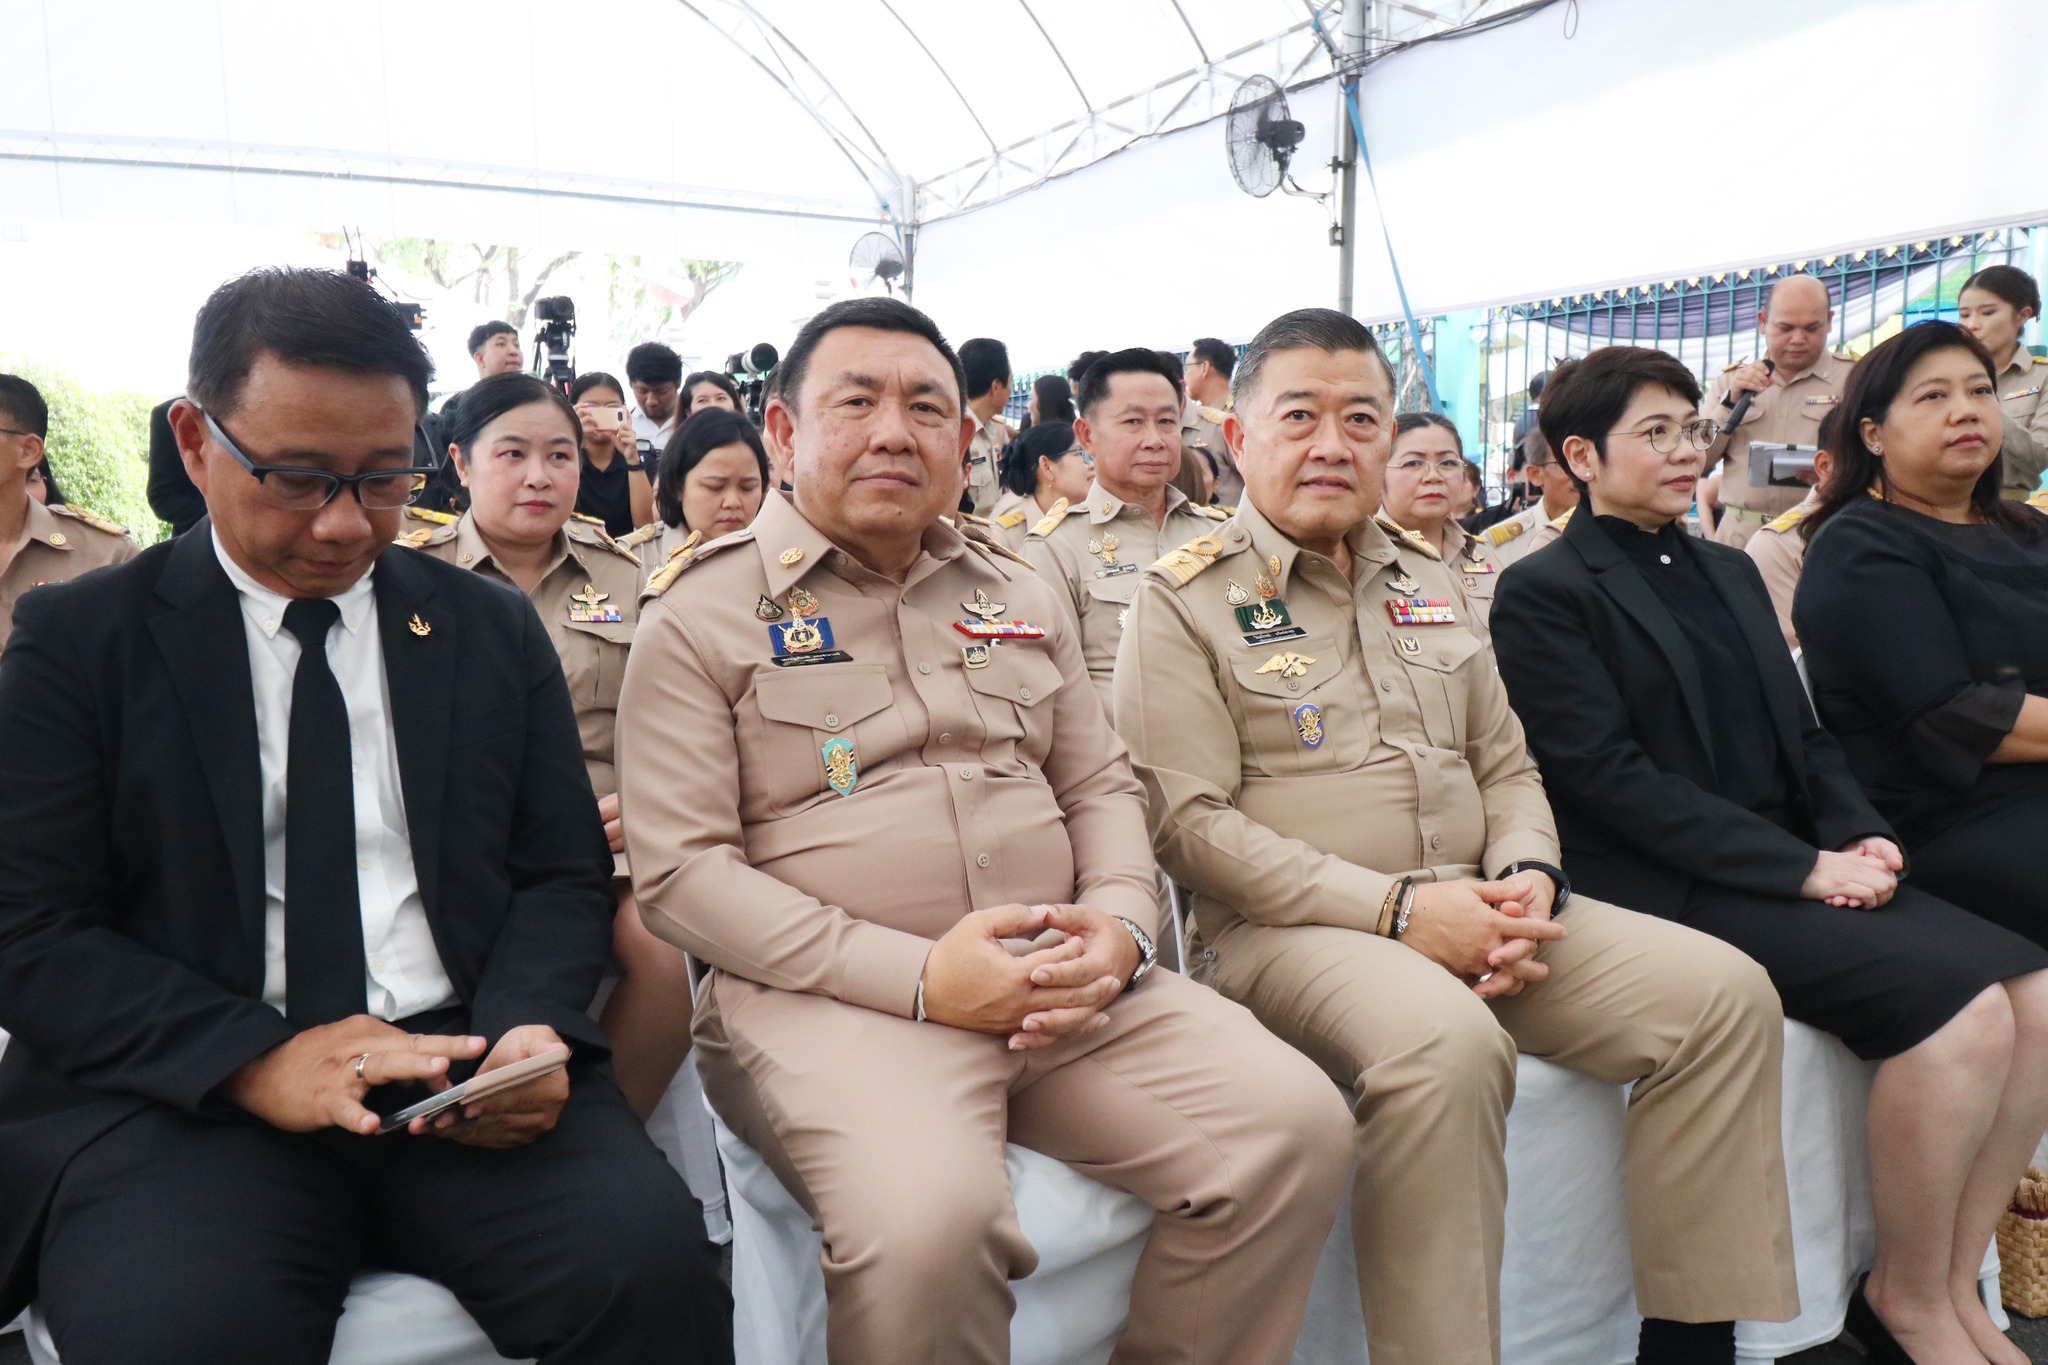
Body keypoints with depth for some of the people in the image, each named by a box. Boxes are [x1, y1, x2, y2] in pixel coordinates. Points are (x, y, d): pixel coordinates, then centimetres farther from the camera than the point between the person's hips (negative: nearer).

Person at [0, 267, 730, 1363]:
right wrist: (257, 1059, -16)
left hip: (470, 1065, 1)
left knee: (650, 1263, -26)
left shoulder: (494, 632, 12)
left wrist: (528, 1029, -10)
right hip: (186, 1090, 0)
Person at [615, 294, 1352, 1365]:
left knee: (1297, 1125, -13)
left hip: (1068, 989, 5)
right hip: (834, 995, -4)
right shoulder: (702, 612, 2)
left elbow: (1100, 786, 20)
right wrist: (919, 975, -15)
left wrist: (1119, 925, -3)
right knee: (927, 1217, -34)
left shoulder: (1020, 597, 19)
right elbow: (680, 870, -6)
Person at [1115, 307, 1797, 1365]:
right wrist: (1396, 909, -18)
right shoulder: (1184, 600, -3)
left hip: (1471, 911, 7)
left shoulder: (1425, 588, 18)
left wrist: (1528, 878, -3)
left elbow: (1507, 768, 20)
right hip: (1288, 928, -6)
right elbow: (1191, 822, -12)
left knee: (1723, 992, -8)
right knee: (1445, 1040, -36)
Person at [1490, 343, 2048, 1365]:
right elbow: (1608, 778, -14)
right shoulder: (1544, 594, -5)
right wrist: (1803, 867, -16)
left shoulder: (1728, 571, 21)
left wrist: (1860, 836, -2)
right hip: (1670, 891, -8)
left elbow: (1803, 735, 19)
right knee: (1958, 1006, -22)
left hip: (1801, 865, 8)